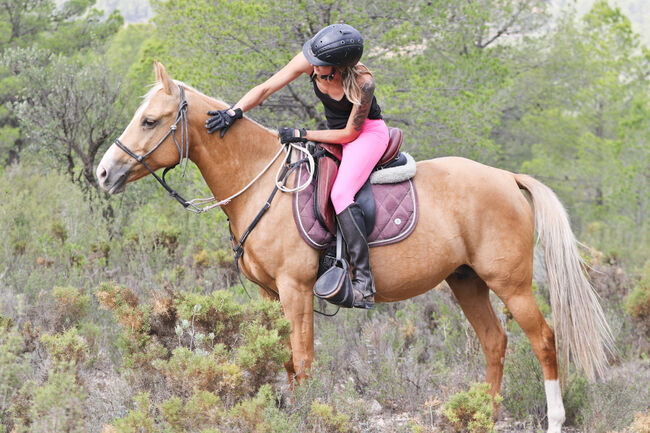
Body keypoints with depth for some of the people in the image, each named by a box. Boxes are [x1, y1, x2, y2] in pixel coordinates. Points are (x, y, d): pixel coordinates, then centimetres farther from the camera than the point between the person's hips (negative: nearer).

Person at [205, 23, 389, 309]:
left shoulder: (362, 83, -31)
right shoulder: (309, 62, -16)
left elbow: (350, 133, -22)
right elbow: (266, 88, -11)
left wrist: (303, 134, -22)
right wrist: (234, 112, -25)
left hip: (368, 133, -8)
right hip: (337, 132, 8)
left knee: (340, 193, -28)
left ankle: (364, 283, -33)